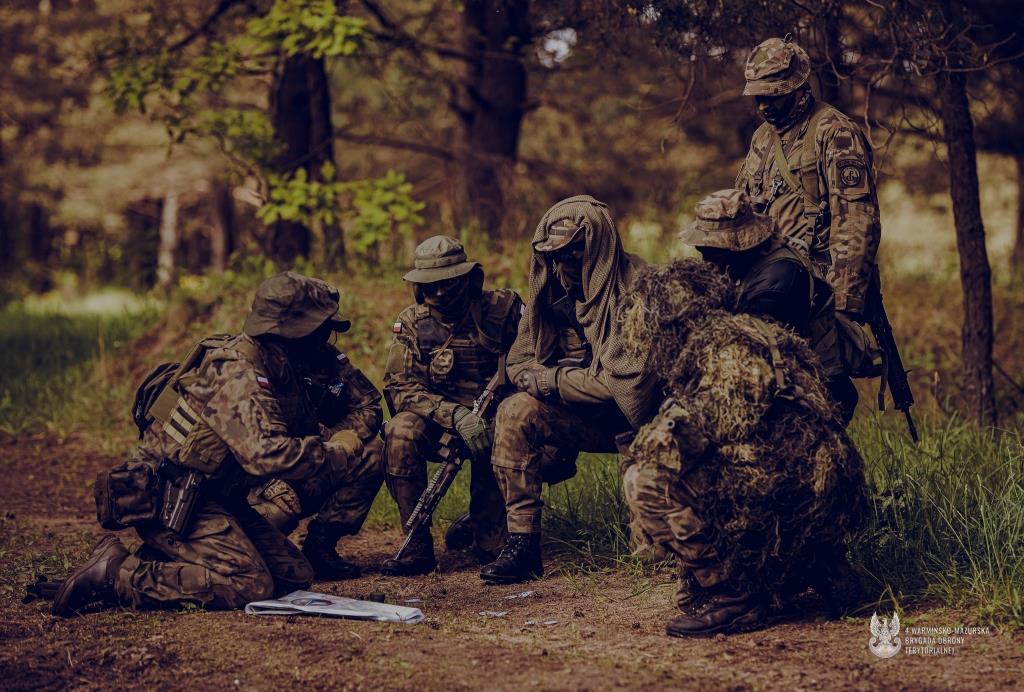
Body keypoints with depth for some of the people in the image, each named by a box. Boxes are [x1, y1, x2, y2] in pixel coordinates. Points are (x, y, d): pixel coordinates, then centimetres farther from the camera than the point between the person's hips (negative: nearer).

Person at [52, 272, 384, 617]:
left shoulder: (274, 369, 10)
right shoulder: (236, 373, -21)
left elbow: (304, 426, 24)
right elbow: (264, 453, -33)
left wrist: (339, 442, 3)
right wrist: (334, 453, -19)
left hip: (212, 496, 10)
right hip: (169, 501, -10)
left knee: (295, 575, 2)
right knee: (249, 585, -23)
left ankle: (158, 563, 7)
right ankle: (116, 574, -15)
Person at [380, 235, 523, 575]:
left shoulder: (503, 308, -4)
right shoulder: (411, 323, 0)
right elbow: (399, 386, -11)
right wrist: (454, 415, -28)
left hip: (493, 419, -1)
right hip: (436, 421, 2)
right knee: (400, 432, -31)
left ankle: (487, 537, -7)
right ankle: (417, 545, -21)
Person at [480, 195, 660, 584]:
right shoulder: (552, 290, 1)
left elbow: (627, 381, -27)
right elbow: (520, 363, 6)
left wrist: (553, 380, -18)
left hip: (634, 419, -6)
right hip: (587, 419, 6)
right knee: (515, 413, -17)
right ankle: (522, 544, -16)